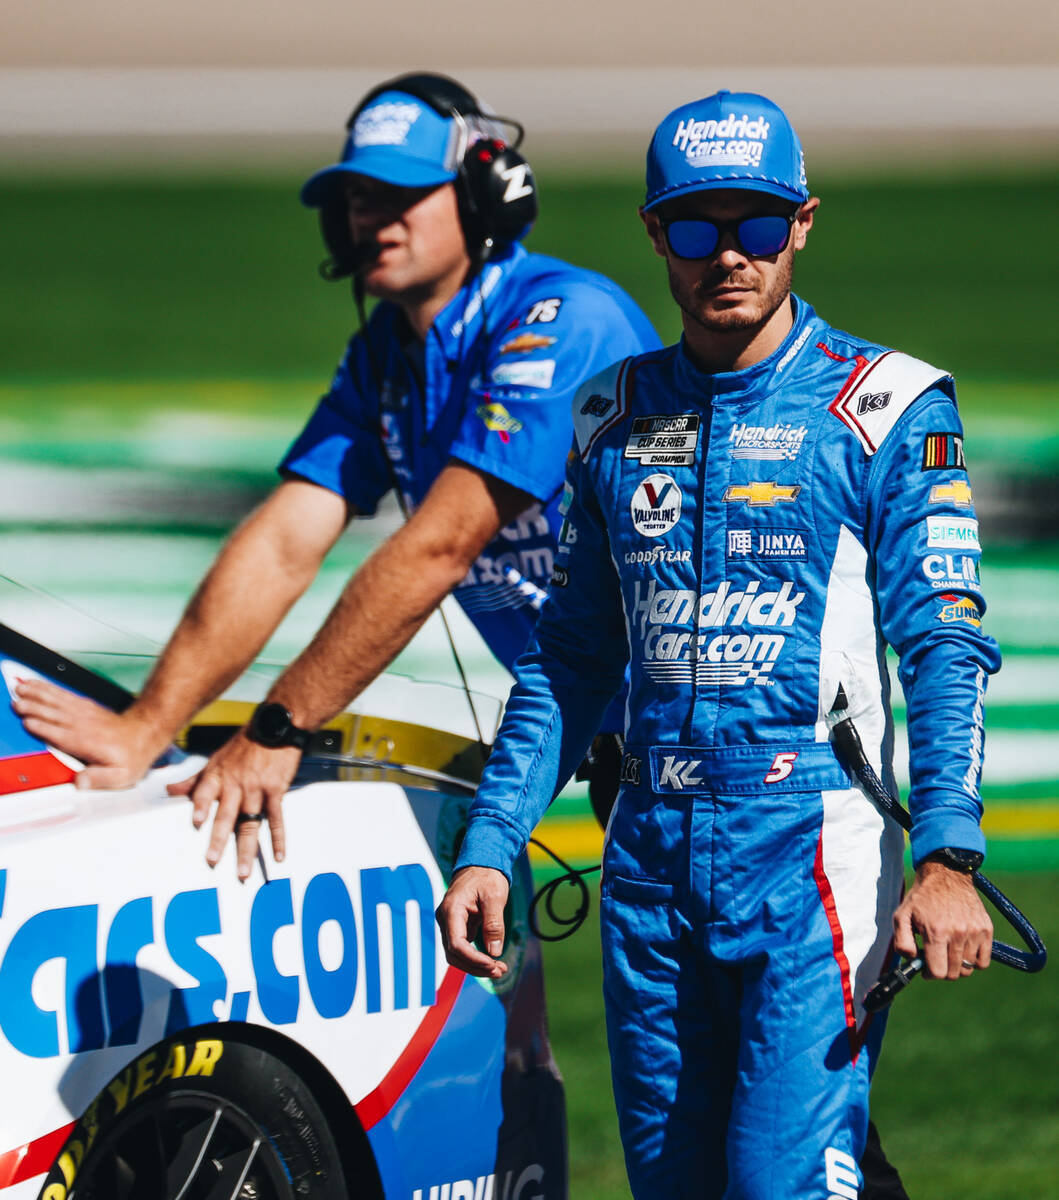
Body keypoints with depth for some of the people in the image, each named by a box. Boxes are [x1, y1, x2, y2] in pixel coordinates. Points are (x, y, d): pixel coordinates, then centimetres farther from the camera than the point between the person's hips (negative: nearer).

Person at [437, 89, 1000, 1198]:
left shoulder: (884, 409, -1)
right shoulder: (614, 418, 14)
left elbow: (945, 648, -7)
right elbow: (568, 661, 19)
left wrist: (948, 860, -18)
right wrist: (488, 849, 10)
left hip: (812, 854, -5)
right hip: (650, 857, 5)